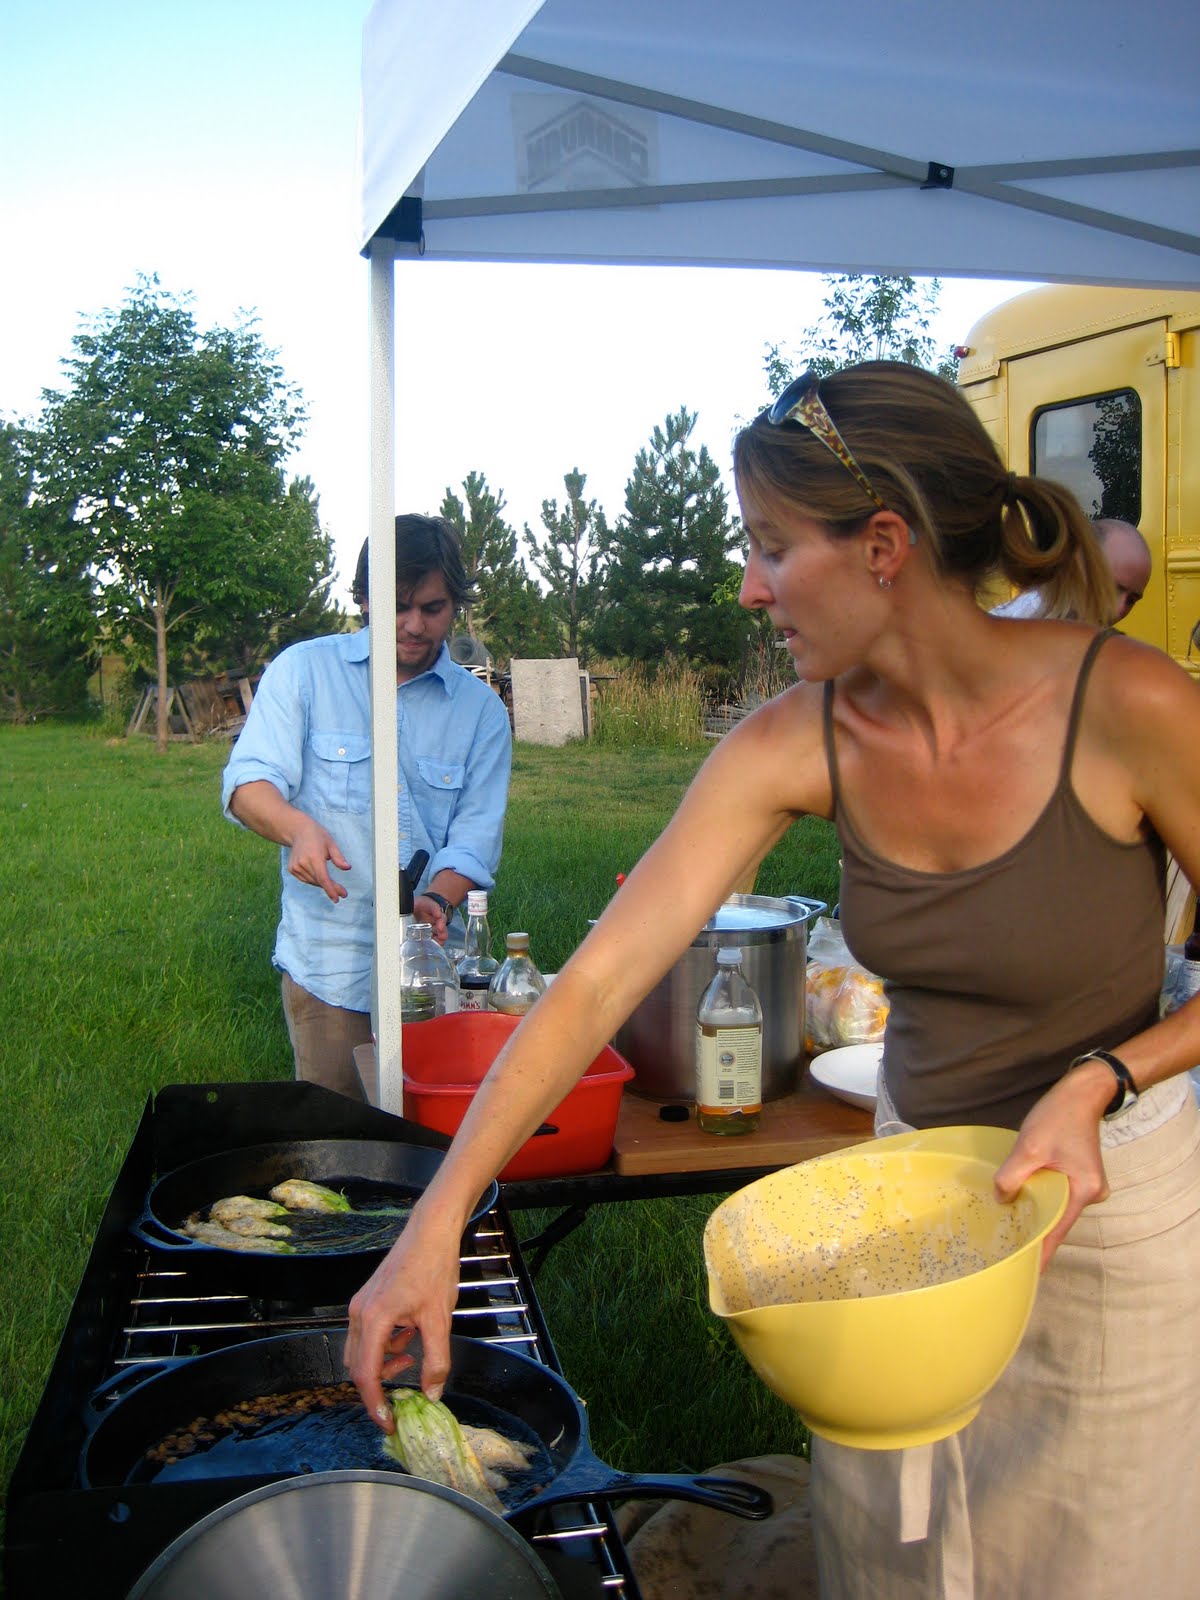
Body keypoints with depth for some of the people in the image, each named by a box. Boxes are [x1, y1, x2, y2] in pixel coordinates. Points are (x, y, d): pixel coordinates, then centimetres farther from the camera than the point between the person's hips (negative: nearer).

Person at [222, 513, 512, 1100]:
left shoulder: (481, 709, 6)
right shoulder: (303, 670, 1)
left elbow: (476, 836, -1)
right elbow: (249, 780, -7)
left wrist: (436, 900, -21)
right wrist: (298, 827, -29)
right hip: (328, 966, -2)